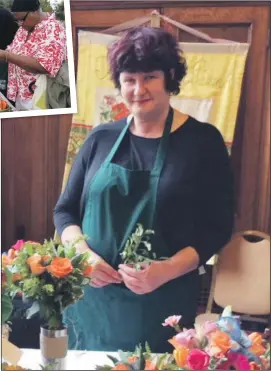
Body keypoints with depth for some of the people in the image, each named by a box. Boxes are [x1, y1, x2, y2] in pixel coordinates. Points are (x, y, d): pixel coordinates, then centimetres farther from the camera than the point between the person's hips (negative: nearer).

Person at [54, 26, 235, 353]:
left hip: (161, 305, -3)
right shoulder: (100, 139, 4)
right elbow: (65, 210, 9)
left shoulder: (203, 140, -4)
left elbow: (217, 227, -5)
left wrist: (166, 270, -19)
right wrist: (83, 254, -10)